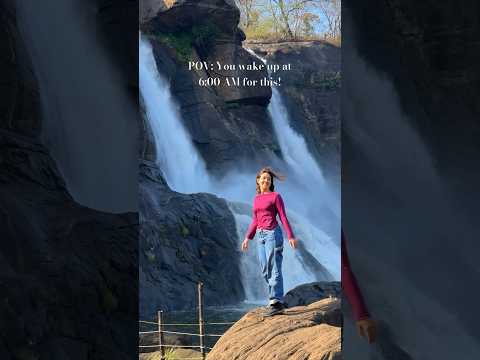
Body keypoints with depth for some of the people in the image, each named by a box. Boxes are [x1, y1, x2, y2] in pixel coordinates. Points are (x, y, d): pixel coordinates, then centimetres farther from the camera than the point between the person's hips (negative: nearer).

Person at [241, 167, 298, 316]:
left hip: (273, 234, -7)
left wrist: (291, 236, -10)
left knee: (274, 269, -9)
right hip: (261, 236, 7)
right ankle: (277, 299, 16)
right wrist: (247, 238, 16)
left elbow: (283, 217, -5)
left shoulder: (275, 196, -3)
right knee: (265, 271, 8)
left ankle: (276, 302, -9)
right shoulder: (256, 199, 15)